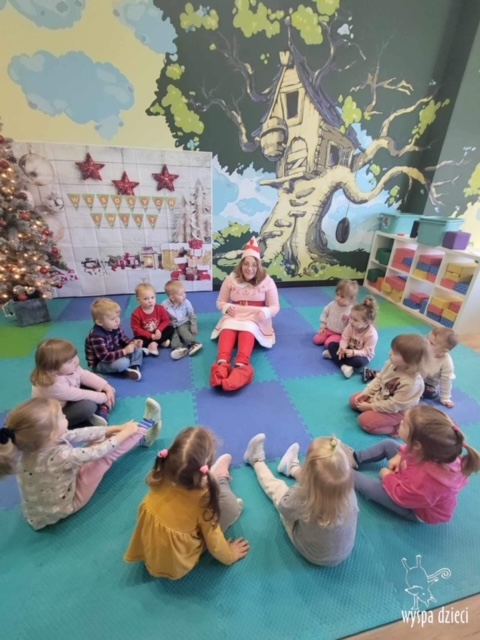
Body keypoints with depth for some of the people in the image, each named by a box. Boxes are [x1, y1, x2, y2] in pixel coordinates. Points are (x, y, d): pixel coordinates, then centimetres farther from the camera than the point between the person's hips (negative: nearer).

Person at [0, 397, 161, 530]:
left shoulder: (32, 445, -19)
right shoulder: (61, 457, -43)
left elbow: (81, 434, -13)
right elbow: (98, 452, -28)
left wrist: (116, 428, -8)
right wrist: (125, 432, -11)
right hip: (68, 503, -7)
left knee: (100, 440, 4)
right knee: (106, 454, -9)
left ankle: (141, 437, 21)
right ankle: (146, 425, 11)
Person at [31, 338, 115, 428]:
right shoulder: (54, 385, -38)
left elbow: (86, 376, -7)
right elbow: (81, 395, -32)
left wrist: (107, 388, -15)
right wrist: (104, 398, -22)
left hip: (70, 401, 9)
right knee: (88, 406, -34)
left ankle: (101, 411, -14)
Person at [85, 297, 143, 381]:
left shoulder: (116, 327, -8)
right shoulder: (97, 337, -33)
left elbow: (123, 338, 6)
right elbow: (105, 357, -34)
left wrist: (132, 343, -16)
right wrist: (124, 351, -34)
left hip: (115, 354, 8)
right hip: (100, 364, -8)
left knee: (137, 349, -1)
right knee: (123, 363, -35)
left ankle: (134, 366, -17)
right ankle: (127, 370, -4)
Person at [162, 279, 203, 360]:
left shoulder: (186, 303, -9)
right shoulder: (164, 305, -13)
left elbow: (192, 316, 3)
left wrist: (194, 326, -2)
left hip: (184, 324, 0)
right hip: (172, 326, 0)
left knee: (182, 330, -29)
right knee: (173, 333, -28)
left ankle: (194, 344, -48)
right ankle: (178, 348, -51)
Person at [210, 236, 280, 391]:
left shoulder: (267, 281, -2)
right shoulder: (231, 279, 2)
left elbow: (275, 307, 0)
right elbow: (220, 302, 10)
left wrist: (265, 312, -24)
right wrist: (227, 308, -14)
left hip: (255, 319, -1)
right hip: (234, 316, 2)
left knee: (247, 329, -39)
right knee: (228, 328, -35)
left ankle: (241, 367, -60)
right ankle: (222, 364, -59)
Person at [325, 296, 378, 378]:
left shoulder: (372, 334, -27)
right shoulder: (351, 326, -14)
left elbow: (367, 352, -25)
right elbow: (344, 338, -11)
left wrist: (353, 352, -39)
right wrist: (342, 348, -32)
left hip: (362, 355, -5)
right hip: (349, 349, 5)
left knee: (359, 362, -38)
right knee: (331, 344, -13)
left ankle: (333, 355, -24)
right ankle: (343, 366, -28)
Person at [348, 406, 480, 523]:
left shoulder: (423, 480, -49)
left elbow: (401, 495, -27)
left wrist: (387, 476, -12)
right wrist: (400, 456, -14)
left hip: (416, 509, -6)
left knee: (368, 485, -11)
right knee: (388, 444, 6)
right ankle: (356, 458, 26)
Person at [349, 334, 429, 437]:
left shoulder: (411, 383, -38)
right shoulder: (392, 363, -17)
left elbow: (393, 405, -29)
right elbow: (379, 379, 0)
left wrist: (371, 406, -20)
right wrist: (366, 393, -7)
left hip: (397, 411, -7)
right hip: (380, 396, 8)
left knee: (365, 421, -19)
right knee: (354, 400, 6)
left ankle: (398, 428, -4)